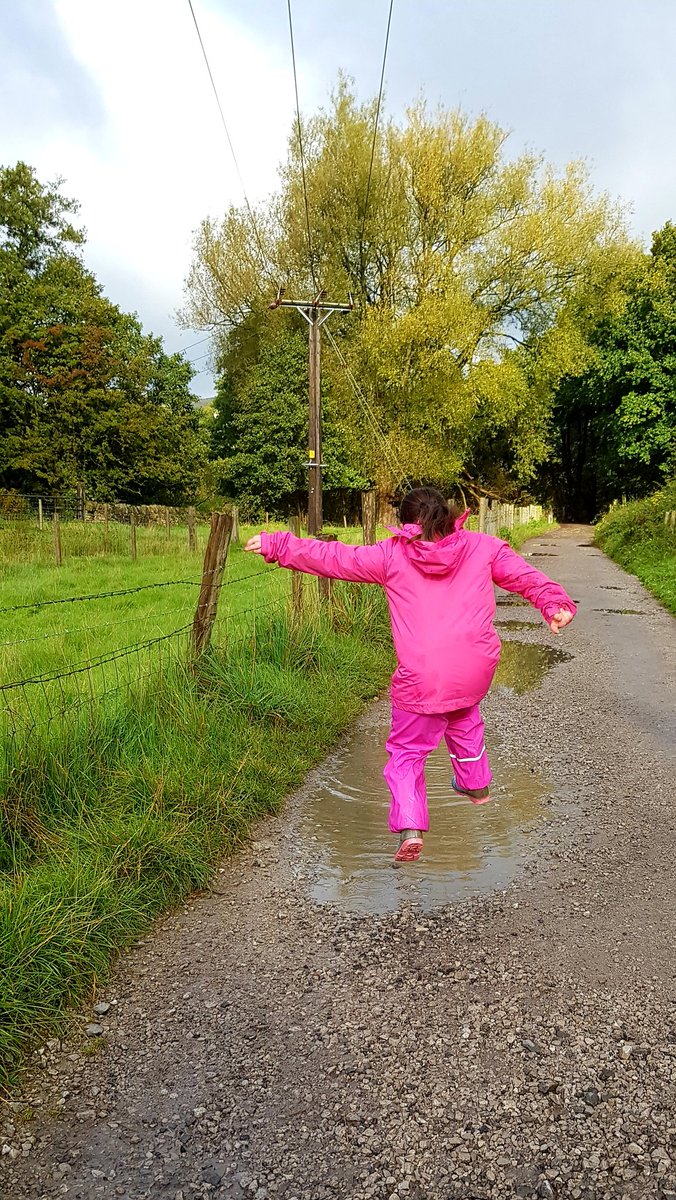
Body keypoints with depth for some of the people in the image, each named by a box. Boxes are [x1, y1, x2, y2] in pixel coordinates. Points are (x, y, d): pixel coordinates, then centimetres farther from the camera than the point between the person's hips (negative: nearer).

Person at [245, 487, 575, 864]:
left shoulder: (392, 555, 0)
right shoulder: (482, 547, 6)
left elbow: (333, 558, 2)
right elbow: (525, 575, 5)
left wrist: (277, 545, 8)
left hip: (422, 681, -4)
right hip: (476, 673, 4)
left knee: (407, 752, 9)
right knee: (464, 719, 35)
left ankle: (410, 827, -7)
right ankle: (477, 784, 51)